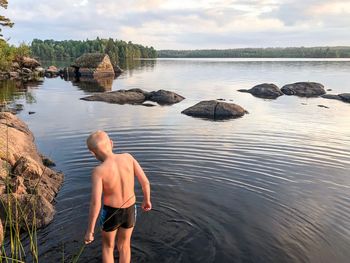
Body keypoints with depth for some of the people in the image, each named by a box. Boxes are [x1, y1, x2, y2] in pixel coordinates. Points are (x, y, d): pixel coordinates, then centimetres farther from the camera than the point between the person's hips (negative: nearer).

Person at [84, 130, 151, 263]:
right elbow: (145, 182, -11)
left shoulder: (99, 171, -27)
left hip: (110, 213, -3)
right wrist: (147, 200, 8)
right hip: (129, 211, 3)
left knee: (107, 245, 26)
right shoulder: (128, 157, -17)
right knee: (124, 245, 27)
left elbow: (95, 203, -28)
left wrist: (89, 231, -16)